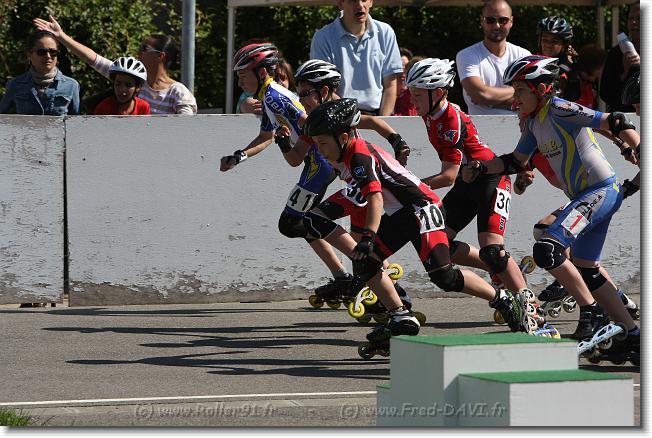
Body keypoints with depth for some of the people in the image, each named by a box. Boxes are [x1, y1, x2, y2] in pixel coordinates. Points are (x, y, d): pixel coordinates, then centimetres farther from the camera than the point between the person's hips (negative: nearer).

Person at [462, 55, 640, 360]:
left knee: (547, 249, -20)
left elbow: (614, 123, -19)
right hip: (584, 197, 10)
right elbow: (516, 161, 23)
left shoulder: (559, 110, -15)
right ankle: (632, 334, 19)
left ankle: (592, 313, -11)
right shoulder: (534, 121, 12)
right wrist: (481, 168, 8)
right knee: (585, 271, 14)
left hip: (601, 191, -10)